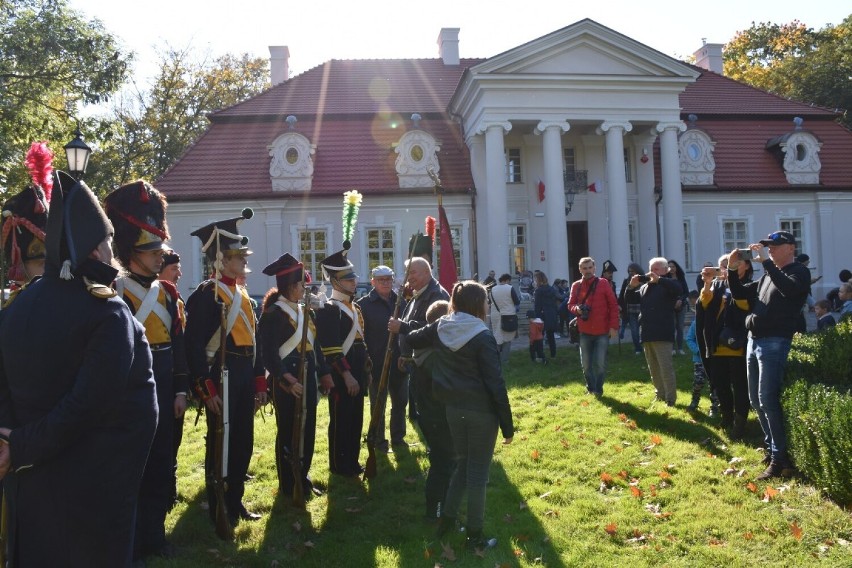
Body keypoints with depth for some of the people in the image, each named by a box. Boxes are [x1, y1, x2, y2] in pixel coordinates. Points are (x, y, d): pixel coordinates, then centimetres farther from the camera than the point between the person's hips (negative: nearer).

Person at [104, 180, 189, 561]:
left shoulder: (167, 292, 7)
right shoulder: (116, 293, -12)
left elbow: (178, 343, 8)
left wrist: (181, 390, 5)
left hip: (163, 389, 6)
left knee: (161, 462, 14)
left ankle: (154, 534, 28)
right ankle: (131, 542, 20)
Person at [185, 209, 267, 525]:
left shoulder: (242, 295, 15)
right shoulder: (206, 294, -11)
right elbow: (194, 345, -17)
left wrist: (259, 383, 14)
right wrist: (206, 389, -21)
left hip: (245, 377, 8)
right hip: (221, 377, -8)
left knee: (243, 442, 14)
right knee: (220, 442, 3)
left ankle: (235, 501, 28)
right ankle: (218, 508, 16)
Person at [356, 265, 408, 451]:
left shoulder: (400, 302, 6)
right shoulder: (364, 305, -7)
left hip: (399, 362, 4)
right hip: (377, 364, -4)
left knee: (400, 401, 14)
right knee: (378, 404, 8)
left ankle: (398, 438, 29)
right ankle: (379, 441, 20)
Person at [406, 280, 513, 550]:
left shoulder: (440, 327, 0)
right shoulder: (482, 337, -18)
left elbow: (413, 338, 19)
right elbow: (496, 384, -17)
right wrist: (507, 425, -10)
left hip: (453, 408, 6)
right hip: (481, 412, -6)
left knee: (462, 463, 24)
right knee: (477, 472, 6)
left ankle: (447, 518, 31)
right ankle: (475, 536, 18)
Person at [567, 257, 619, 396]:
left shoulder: (603, 283, -2)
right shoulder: (576, 286, 4)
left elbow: (613, 305, -2)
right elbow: (570, 305, 11)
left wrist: (614, 326, -8)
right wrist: (577, 309, -14)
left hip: (603, 331, -2)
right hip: (584, 331, 2)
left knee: (600, 363, -2)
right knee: (586, 363, 9)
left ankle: (598, 389, 16)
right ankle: (590, 388, 27)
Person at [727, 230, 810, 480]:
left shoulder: (799, 272, -3)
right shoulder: (767, 276, 19)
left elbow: (788, 289, -25)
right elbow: (740, 294, 19)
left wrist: (766, 261, -25)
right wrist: (733, 270, 4)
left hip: (774, 343, -8)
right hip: (754, 340, 8)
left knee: (768, 400, -12)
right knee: (756, 400, 11)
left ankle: (780, 458, -7)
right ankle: (771, 447, 22)